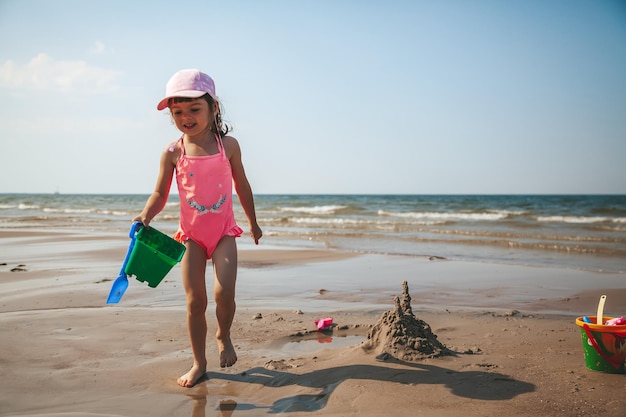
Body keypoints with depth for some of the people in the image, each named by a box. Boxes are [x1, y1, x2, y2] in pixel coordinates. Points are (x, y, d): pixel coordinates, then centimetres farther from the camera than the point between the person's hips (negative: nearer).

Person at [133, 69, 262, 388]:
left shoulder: (228, 145, -4)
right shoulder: (172, 152, -6)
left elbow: (242, 186, 8)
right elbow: (160, 194, 0)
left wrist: (253, 222, 16)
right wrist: (146, 215, -22)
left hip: (224, 231, 0)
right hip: (191, 233, 1)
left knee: (224, 293, -15)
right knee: (195, 301, 2)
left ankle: (223, 336, 19)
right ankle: (199, 363, 19)